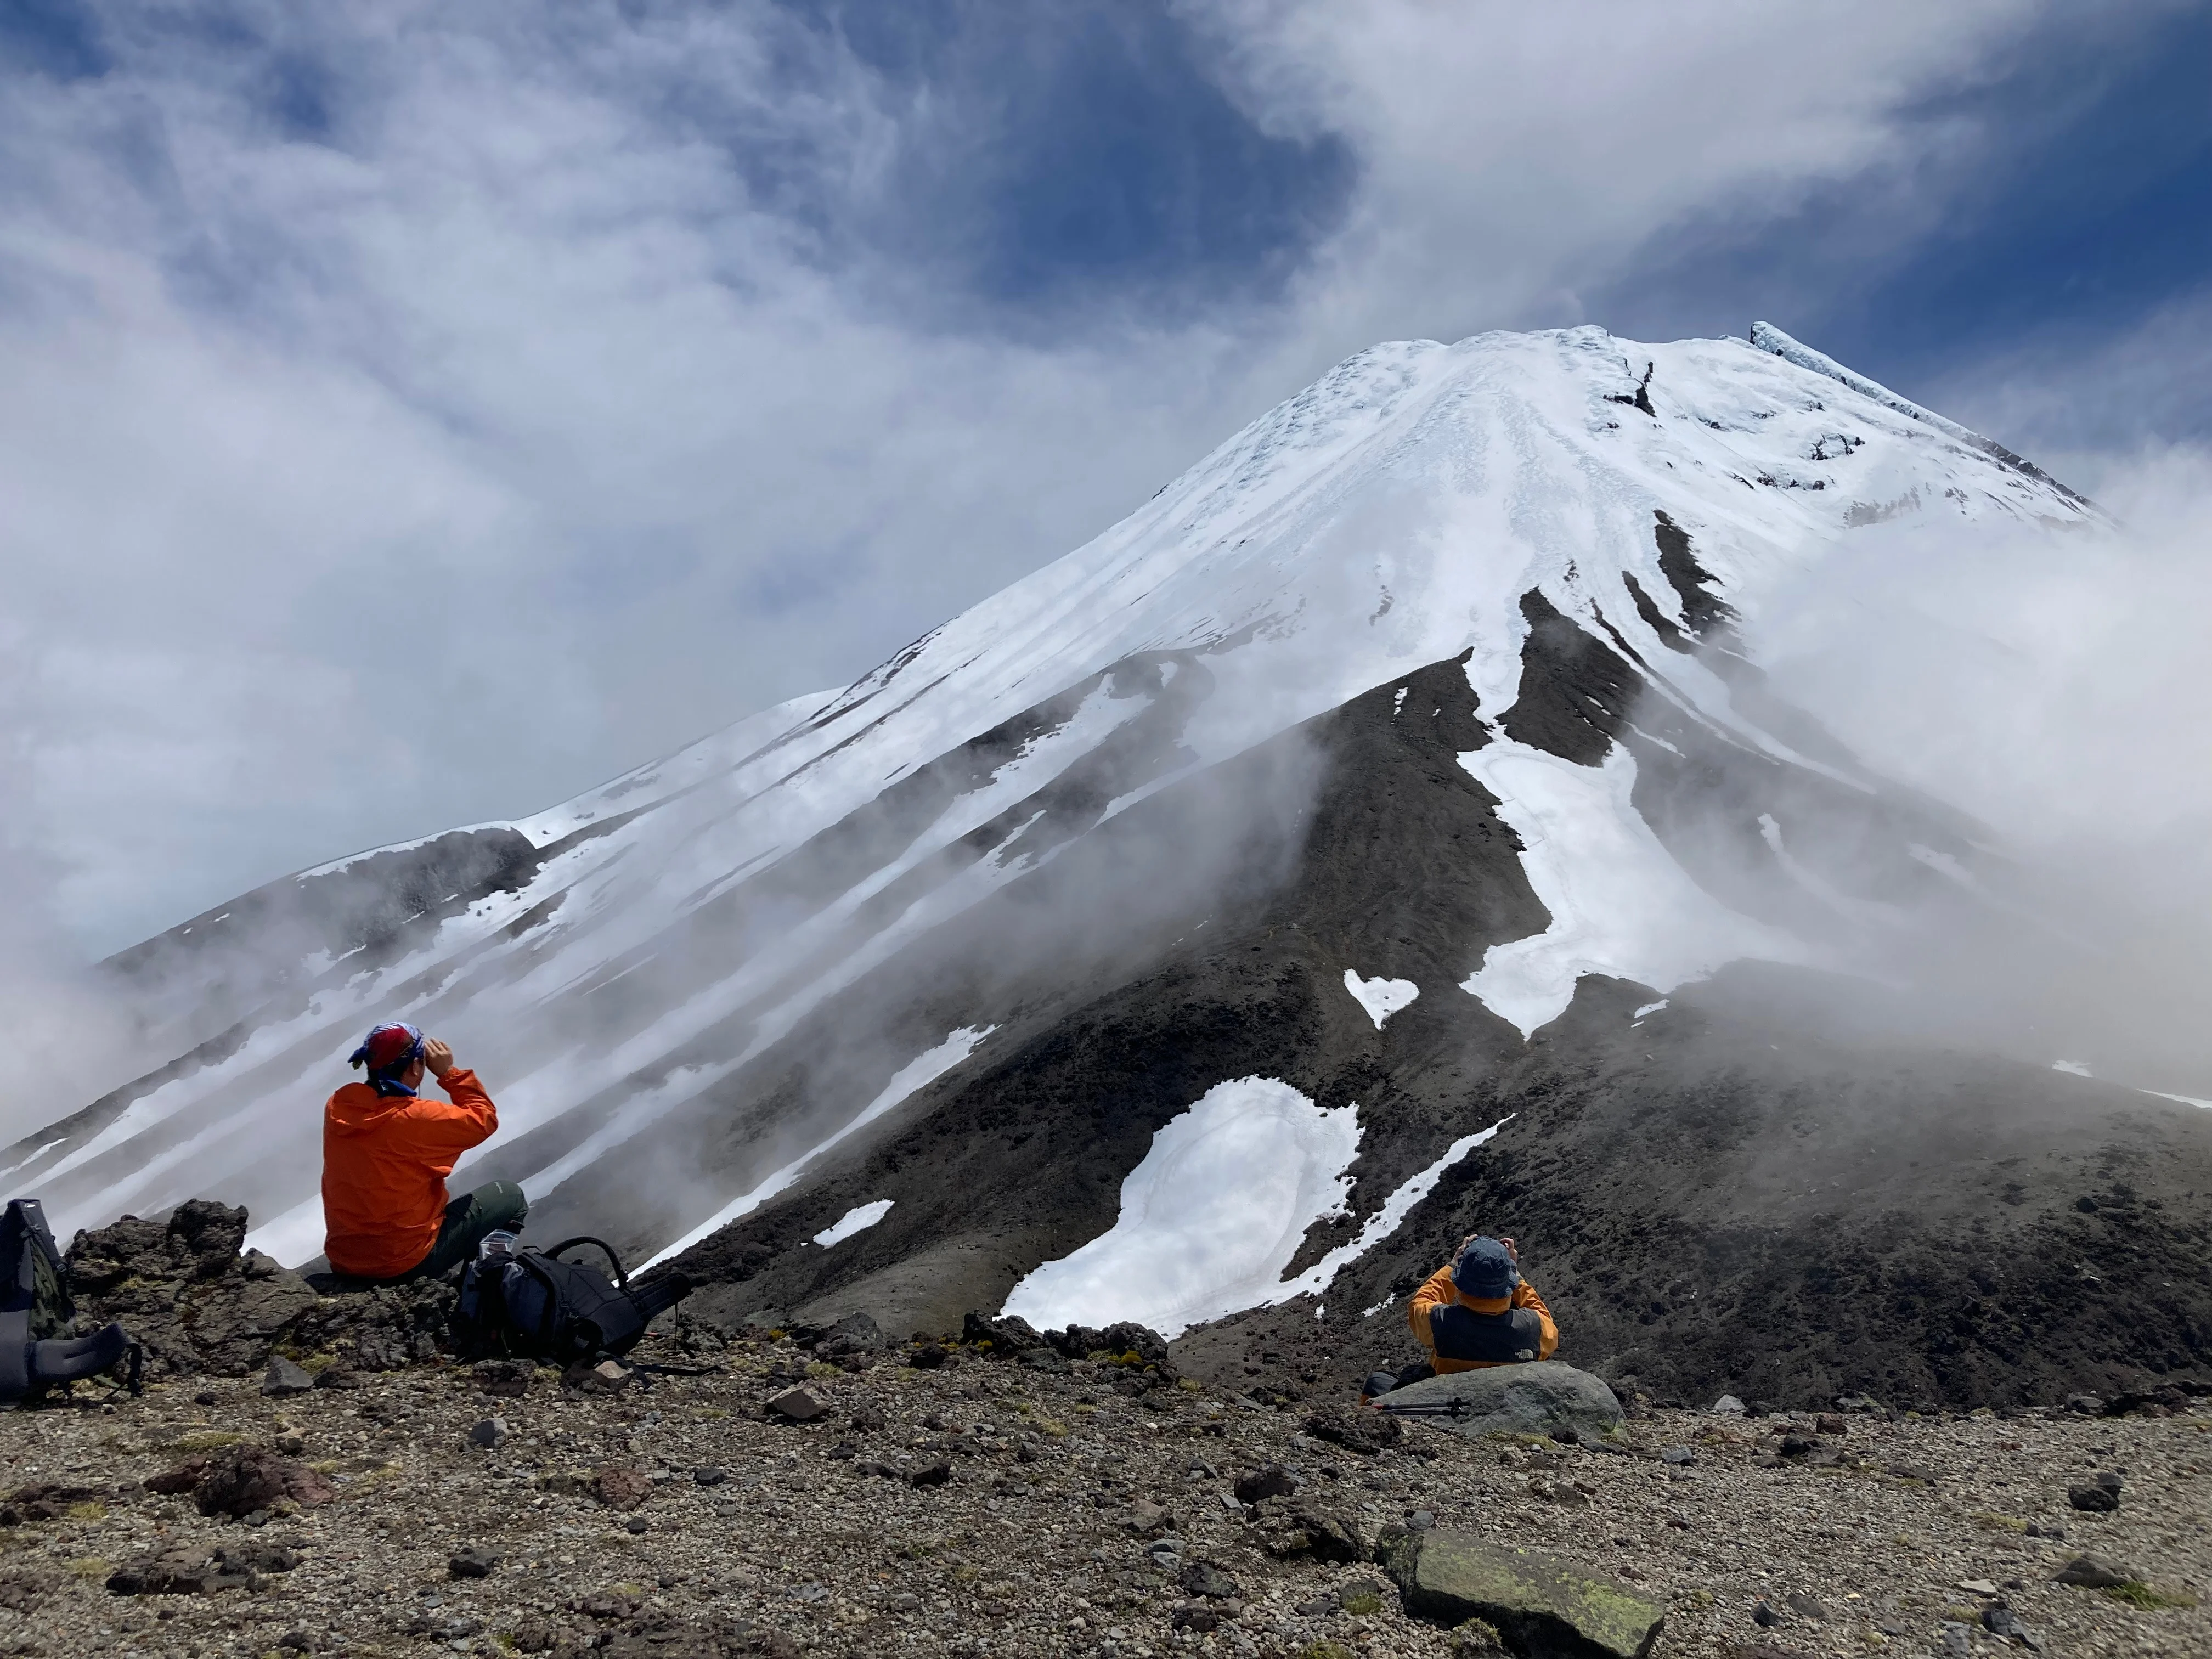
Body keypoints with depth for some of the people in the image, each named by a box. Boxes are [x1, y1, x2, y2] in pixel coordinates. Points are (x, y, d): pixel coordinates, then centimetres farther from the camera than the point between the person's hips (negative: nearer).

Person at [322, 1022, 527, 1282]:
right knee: (511, 1196, 9)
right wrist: (449, 1072, -5)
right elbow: (484, 1119, -8)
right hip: (406, 1262, -7)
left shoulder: (337, 1106, -5)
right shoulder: (417, 1118, -23)